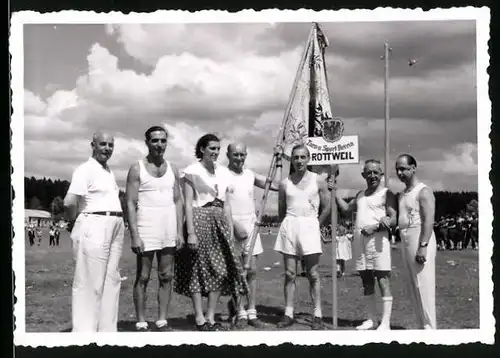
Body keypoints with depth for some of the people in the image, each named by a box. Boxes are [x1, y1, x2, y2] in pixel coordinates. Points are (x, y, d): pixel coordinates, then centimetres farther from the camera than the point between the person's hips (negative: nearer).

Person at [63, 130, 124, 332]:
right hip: (94, 227, -9)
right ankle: (84, 332, -4)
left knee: (111, 280, 10)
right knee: (90, 282, -7)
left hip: (114, 228, 9)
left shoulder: (108, 172, 18)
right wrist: (73, 222, -3)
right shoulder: (86, 170, -9)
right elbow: (69, 202, -19)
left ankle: (107, 330, 16)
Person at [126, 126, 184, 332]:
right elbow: (131, 204, -7)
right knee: (143, 278, 1)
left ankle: (162, 321, 13)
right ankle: (141, 323, 6)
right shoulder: (137, 169, -2)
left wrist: (179, 231, 3)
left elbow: (177, 201, 12)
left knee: (166, 277, 6)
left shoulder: (172, 169, 11)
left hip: (169, 231, 5)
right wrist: (134, 235, -15)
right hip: (146, 231, -4)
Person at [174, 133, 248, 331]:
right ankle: (199, 318, 2)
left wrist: (230, 230, 10)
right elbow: (187, 203, -8)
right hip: (200, 220, -6)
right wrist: (190, 231, -15)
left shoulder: (223, 172, 14)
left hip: (219, 222, 6)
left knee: (221, 270, 1)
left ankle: (211, 317, 8)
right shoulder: (192, 171, -3)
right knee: (199, 269, -3)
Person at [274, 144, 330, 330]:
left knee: (313, 274, -3)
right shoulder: (285, 183, 8)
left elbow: (326, 208, 6)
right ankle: (288, 314, 6)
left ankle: (317, 316, -2)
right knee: (289, 274, 2)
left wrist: (314, 225, 8)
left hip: (310, 226, -2)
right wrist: (288, 224, 12)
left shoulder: (318, 181, 3)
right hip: (289, 226, 2)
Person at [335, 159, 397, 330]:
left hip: (377, 239, -7)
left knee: (383, 280, -8)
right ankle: (371, 319, 18)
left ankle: (385, 322, -9)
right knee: (366, 281, 10)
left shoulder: (386, 194, 0)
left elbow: (394, 219, -8)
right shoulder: (360, 195, 20)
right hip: (359, 240, 7)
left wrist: (375, 227, -20)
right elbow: (346, 208, 28)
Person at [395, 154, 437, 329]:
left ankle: (429, 327, -6)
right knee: (413, 288, 9)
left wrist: (423, 246, -23)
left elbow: (429, 221, -16)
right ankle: (421, 325, 14)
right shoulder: (402, 194, 18)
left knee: (423, 286, -8)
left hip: (420, 242, -9)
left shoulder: (423, 191, -7)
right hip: (406, 243, 9)